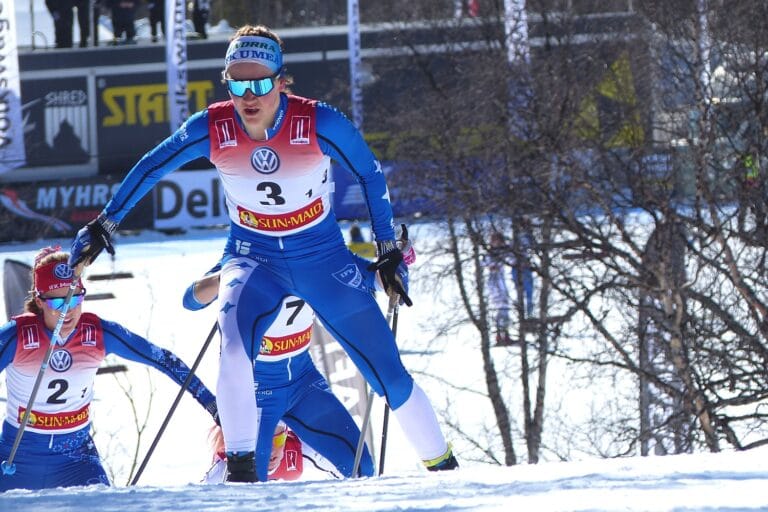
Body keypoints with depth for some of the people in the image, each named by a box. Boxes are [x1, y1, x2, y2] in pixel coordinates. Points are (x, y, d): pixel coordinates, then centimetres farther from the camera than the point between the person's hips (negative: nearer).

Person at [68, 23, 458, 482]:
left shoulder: (320, 124, -21)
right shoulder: (211, 129, -16)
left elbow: (371, 175, -5)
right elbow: (150, 169, 1)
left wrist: (390, 251, -2)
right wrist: (104, 224, 2)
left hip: (324, 259, 0)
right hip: (254, 259, 0)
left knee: (388, 371, 1)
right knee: (236, 341, -32)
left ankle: (442, 466, 20)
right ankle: (239, 463, -24)